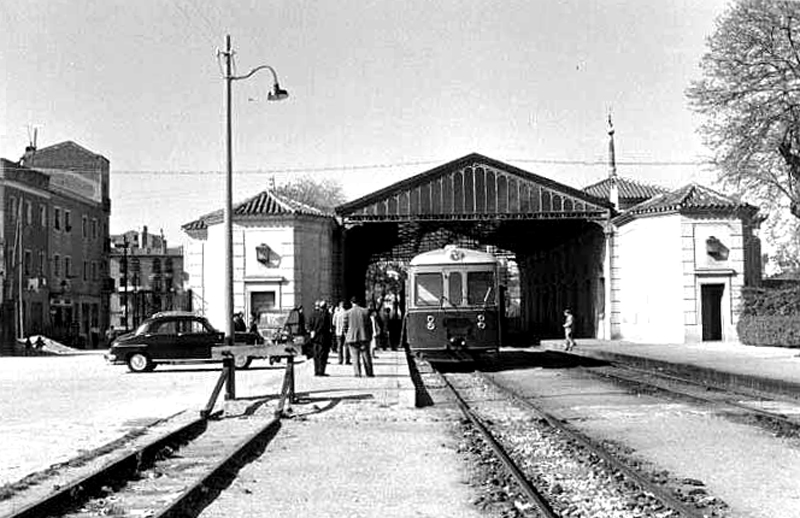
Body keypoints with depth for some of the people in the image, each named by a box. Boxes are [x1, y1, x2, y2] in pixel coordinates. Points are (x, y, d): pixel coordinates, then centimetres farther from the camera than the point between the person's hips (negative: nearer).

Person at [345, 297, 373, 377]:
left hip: (352, 337, -1)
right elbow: (369, 325, 4)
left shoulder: (348, 312, -2)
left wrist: (346, 336, 10)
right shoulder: (365, 311, 2)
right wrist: (370, 335, 12)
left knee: (355, 357, 2)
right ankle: (369, 373, 10)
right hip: (364, 337, 1)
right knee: (366, 356, 8)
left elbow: (345, 325, -1)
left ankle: (357, 373, -5)